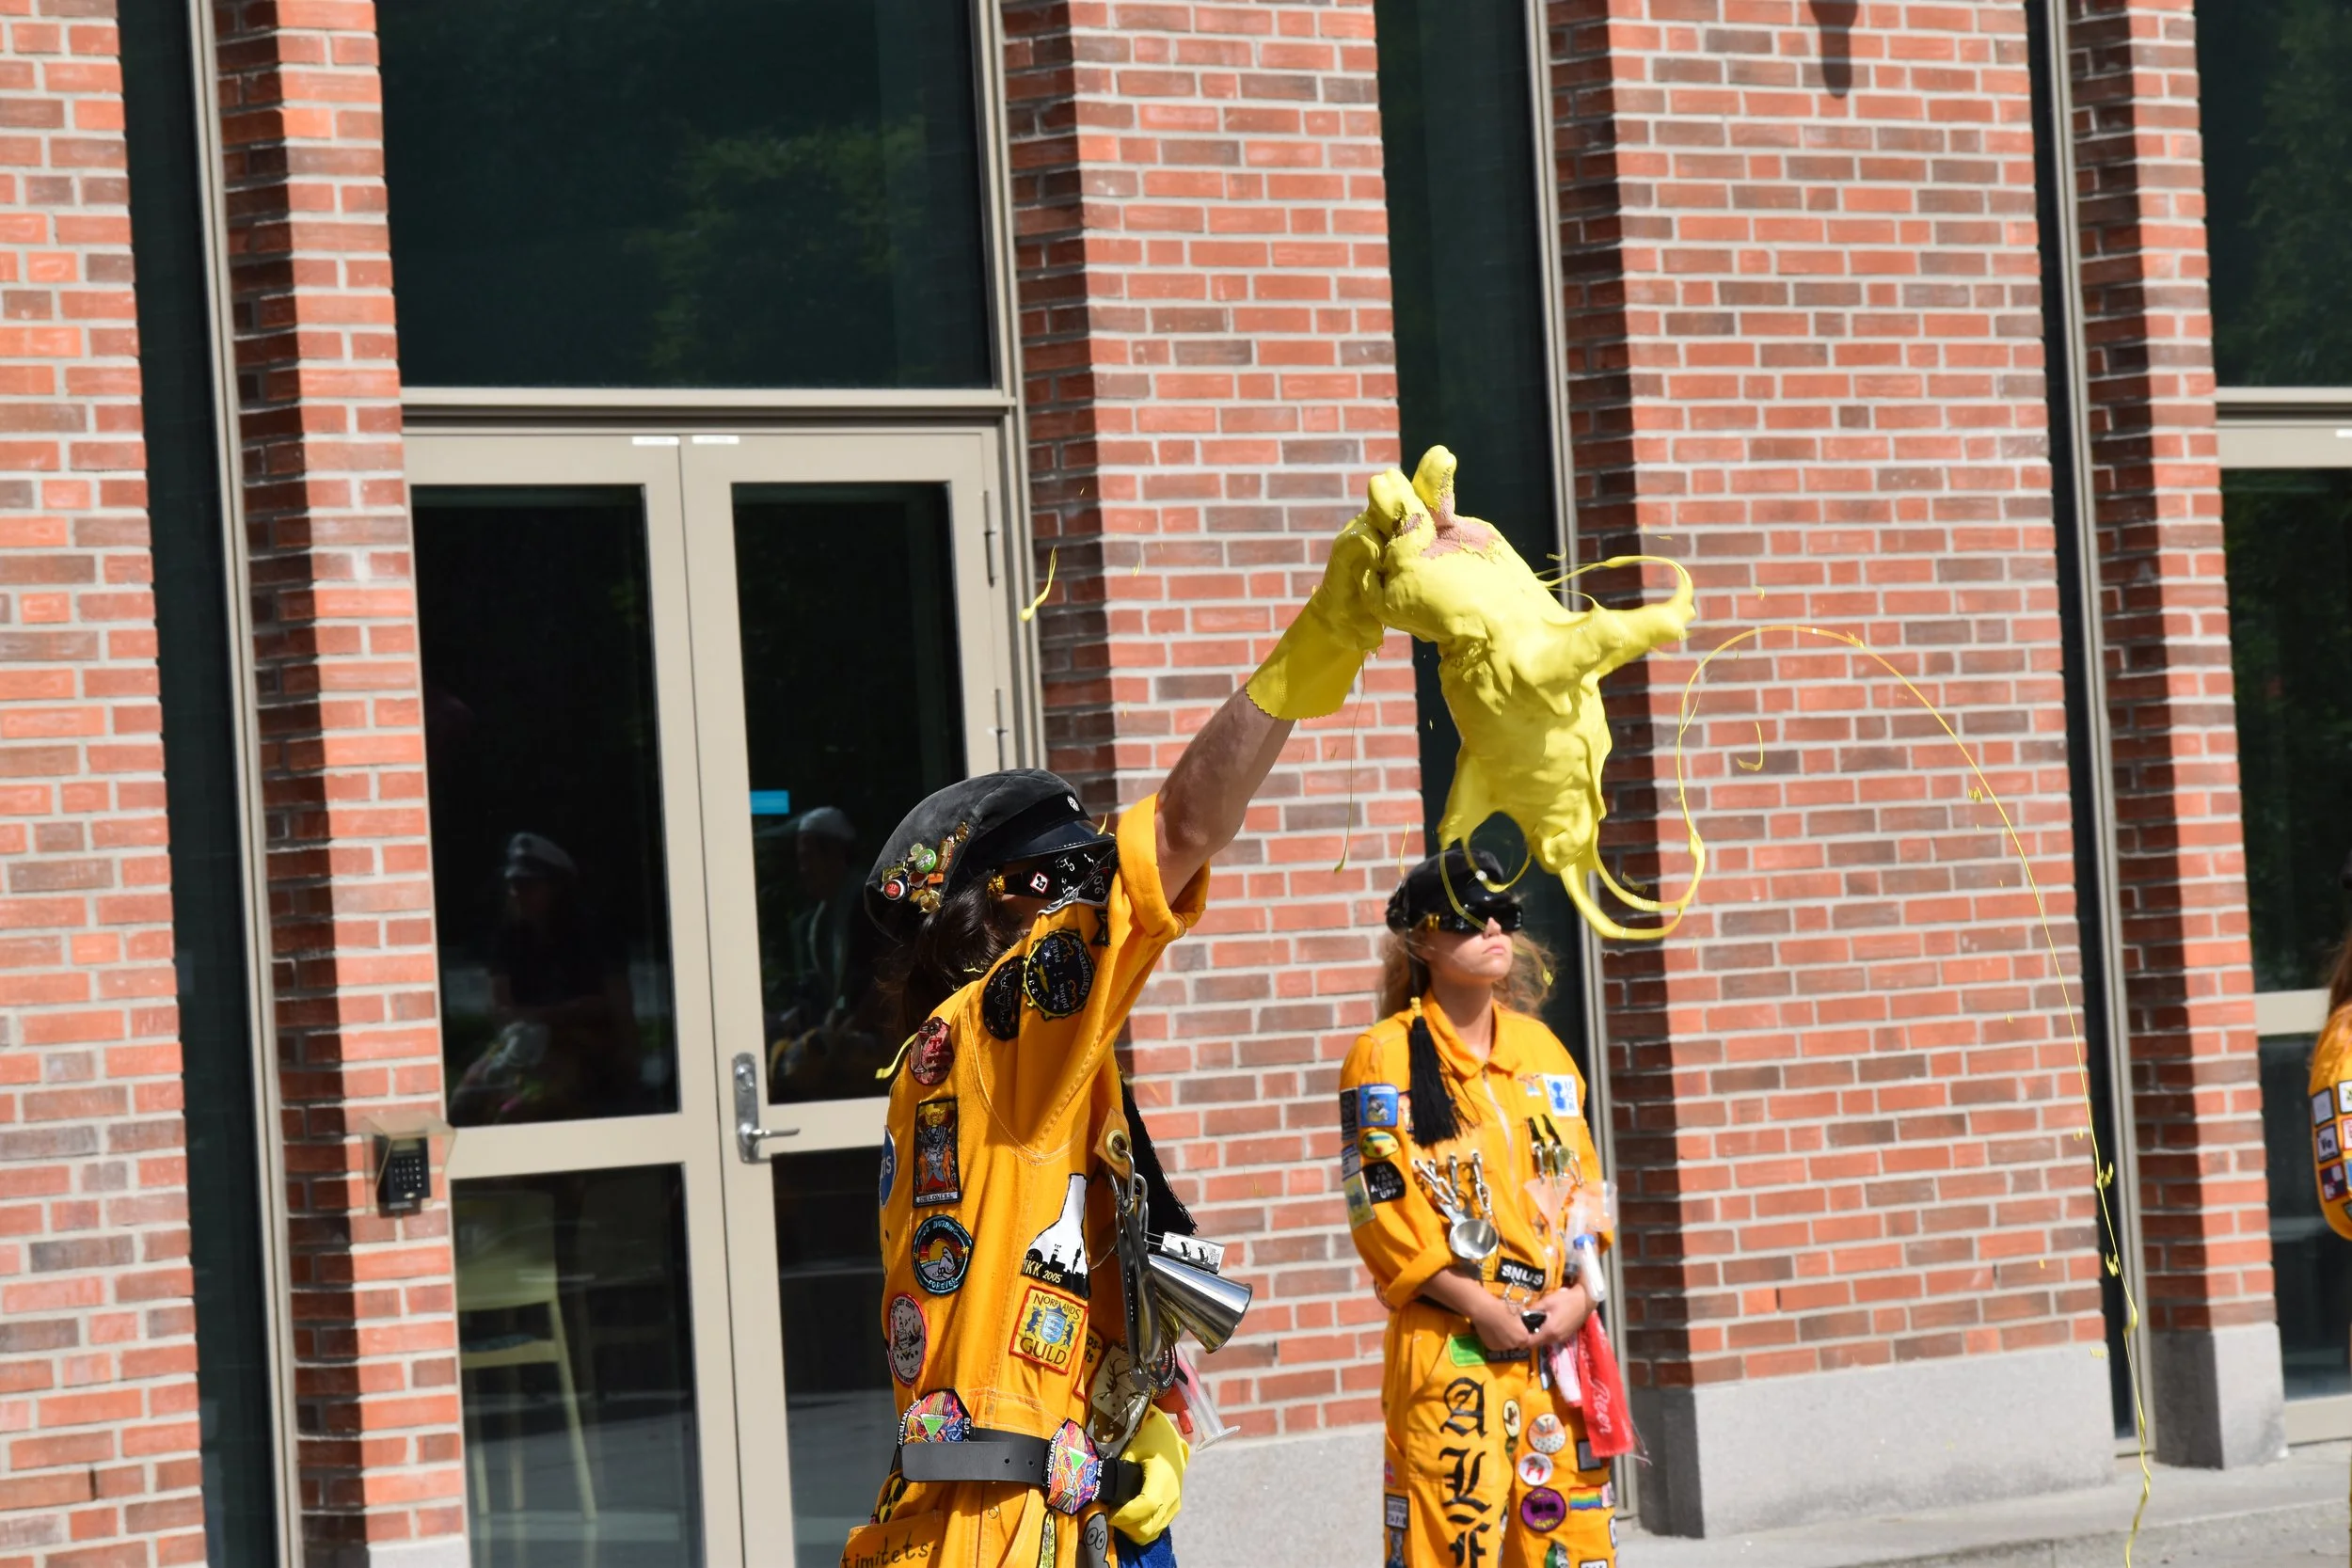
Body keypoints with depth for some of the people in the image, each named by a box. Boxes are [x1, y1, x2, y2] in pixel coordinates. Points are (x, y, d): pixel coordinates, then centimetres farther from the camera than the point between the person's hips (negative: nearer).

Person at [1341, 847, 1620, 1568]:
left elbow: (1583, 1184, 15)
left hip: (1557, 1337, 5)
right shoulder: (1387, 1057, -4)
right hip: (1449, 1343, -5)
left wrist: (1577, 1294, -1)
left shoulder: (1540, 1047, 14)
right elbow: (1383, 1210, -9)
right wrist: (1482, 1308, -13)